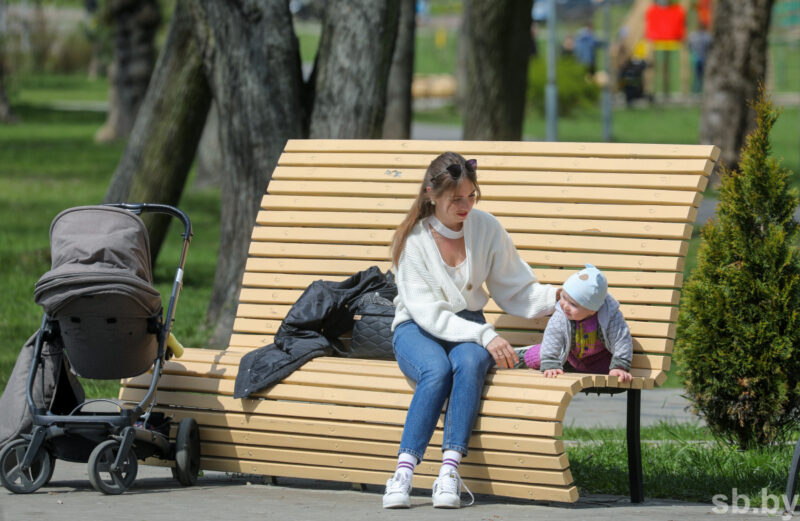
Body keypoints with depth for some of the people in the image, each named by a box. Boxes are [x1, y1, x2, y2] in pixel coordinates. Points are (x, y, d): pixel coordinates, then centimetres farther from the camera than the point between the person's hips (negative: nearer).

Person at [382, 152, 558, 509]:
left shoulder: (487, 229, 0)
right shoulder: (412, 239, -10)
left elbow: (515, 291, 5)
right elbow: (428, 313, -17)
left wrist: (559, 298, -14)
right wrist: (485, 336, -28)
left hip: (469, 326, 2)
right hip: (418, 330, -2)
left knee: (470, 362, -34)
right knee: (437, 370, -36)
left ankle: (450, 469, -41)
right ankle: (404, 471, -38)